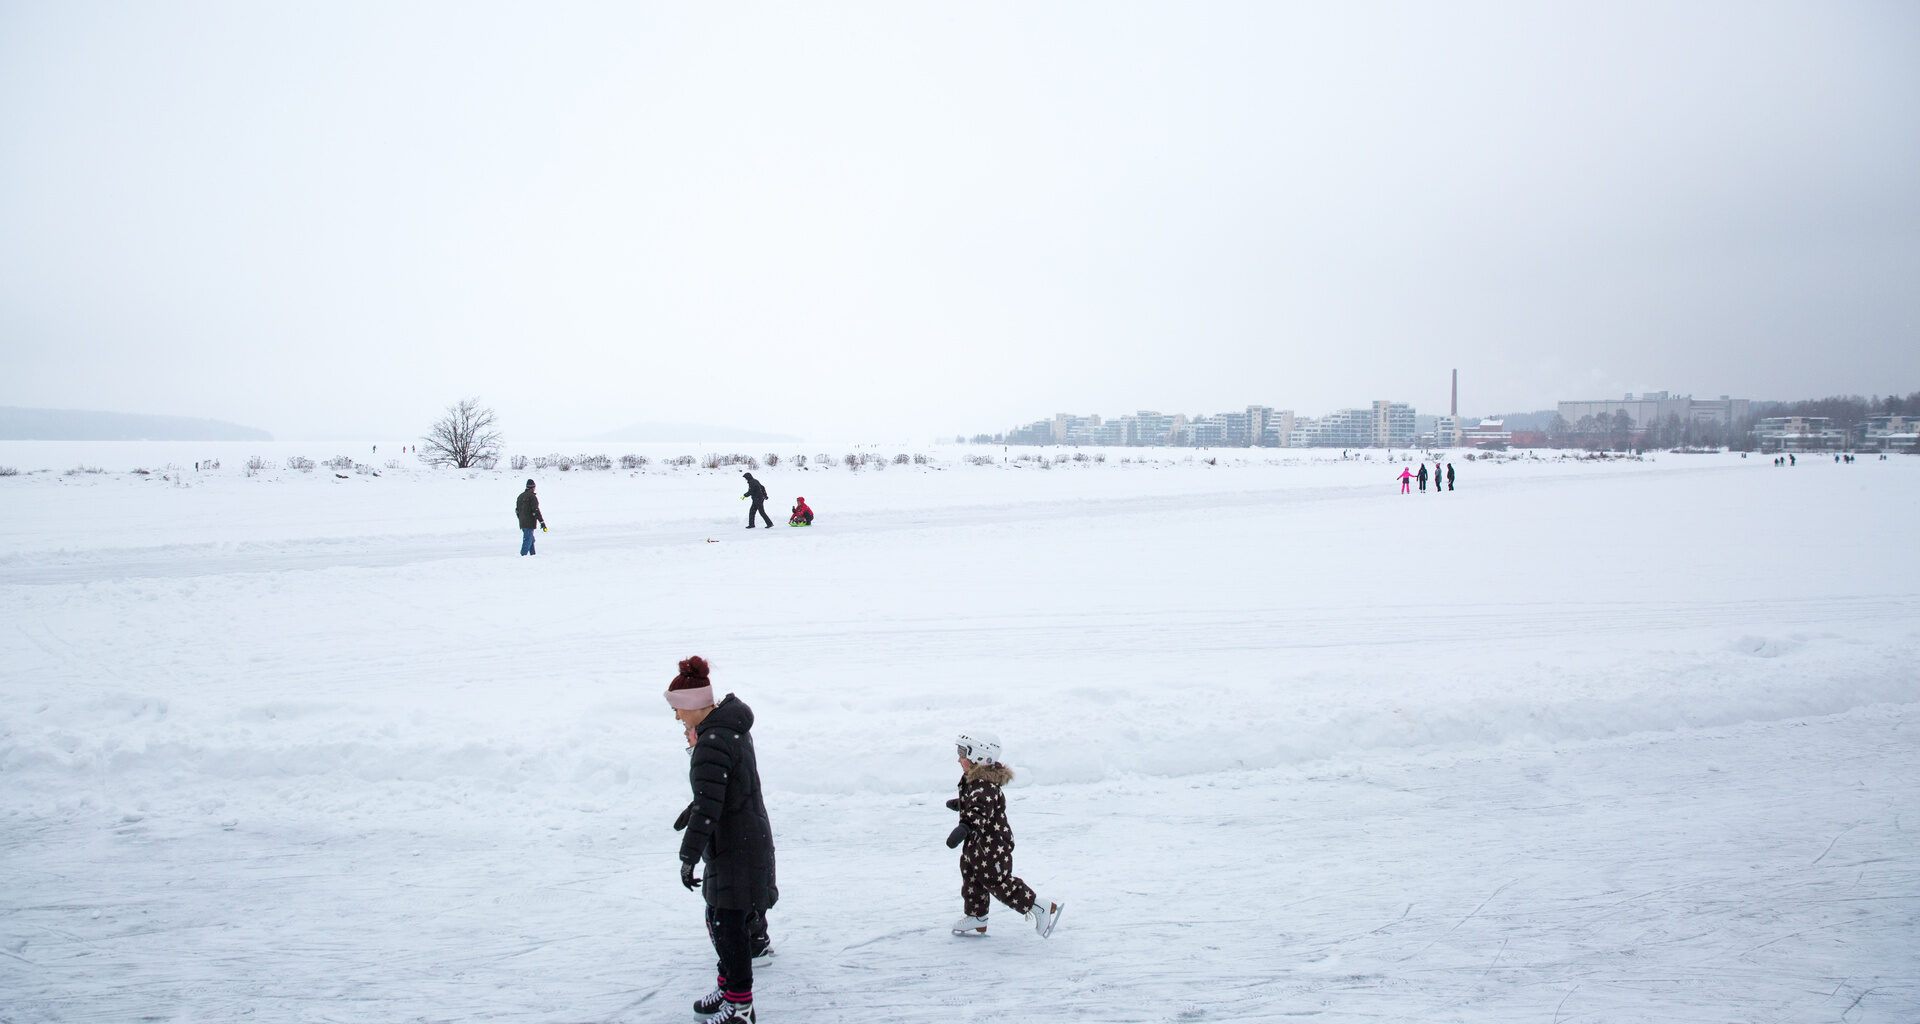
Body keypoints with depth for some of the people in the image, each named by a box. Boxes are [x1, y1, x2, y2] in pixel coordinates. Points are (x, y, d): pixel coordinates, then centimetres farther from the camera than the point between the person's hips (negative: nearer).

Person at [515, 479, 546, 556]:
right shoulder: (532, 497, -13)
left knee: (531, 540, 18)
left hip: (522, 523, 8)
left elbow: (517, 510, 19)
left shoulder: (521, 496, 13)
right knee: (527, 540, -7)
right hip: (529, 523, -8)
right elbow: (536, 511, -18)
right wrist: (542, 522, -17)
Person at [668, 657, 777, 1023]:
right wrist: (692, 810, 35)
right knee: (718, 919, 21)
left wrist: (688, 856, -22)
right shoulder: (731, 728, 8)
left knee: (729, 925, 0)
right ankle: (728, 987, 35)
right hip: (750, 836, 10)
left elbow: (708, 807, -27)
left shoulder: (712, 743, -24)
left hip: (736, 849, -10)